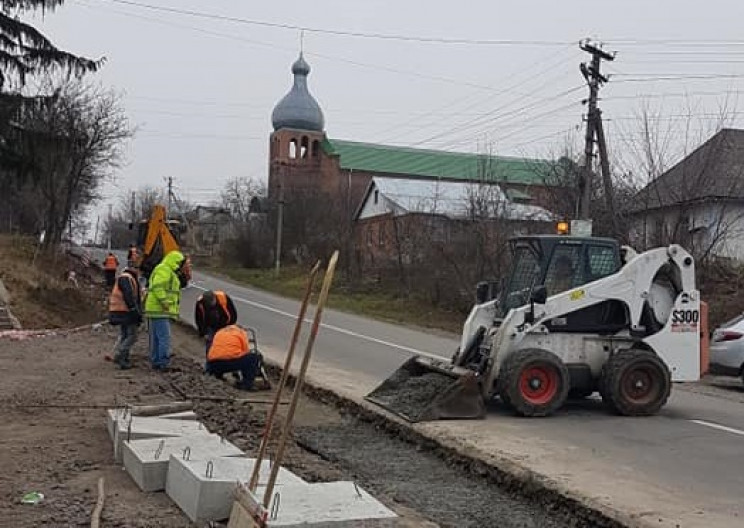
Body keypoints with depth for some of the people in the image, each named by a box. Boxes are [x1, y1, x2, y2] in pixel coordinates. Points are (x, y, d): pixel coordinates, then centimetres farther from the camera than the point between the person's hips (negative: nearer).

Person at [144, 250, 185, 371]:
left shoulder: (169, 272, 24)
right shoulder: (163, 270, -10)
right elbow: (157, 287, -22)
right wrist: (165, 302, -25)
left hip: (157, 310, 11)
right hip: (160, 310, -11)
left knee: (156, 338, 13)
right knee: (164, 337, -12)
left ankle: (155, 362, 18)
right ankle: (163, 363, -14)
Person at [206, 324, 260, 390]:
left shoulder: (219, 332, 29)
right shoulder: (241, 332, 19)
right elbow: (246, 353, 25)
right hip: (231, 361, -6)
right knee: (255, 356, 14)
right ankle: (247, 383, 4)